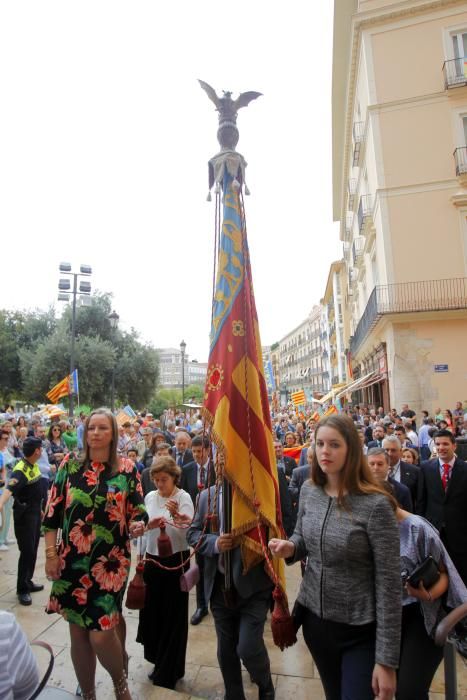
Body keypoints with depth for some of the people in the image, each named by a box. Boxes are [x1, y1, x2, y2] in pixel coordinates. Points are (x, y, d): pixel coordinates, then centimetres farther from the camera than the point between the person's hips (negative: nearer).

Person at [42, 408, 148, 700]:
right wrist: (50, 553, 0)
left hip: (111, 561, -2)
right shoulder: (69, 464, -2)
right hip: (72, 560, 2)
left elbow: (138, 510, 0)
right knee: (78, 630, 13)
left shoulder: (127, 468, -5)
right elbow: (53, 511, 2)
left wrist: (137, 525, -21)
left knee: (101, 632, -2)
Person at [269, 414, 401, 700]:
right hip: (315, 618, 6)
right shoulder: (309, 490, -5)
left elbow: (388, 581, -19)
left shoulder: (375, 504, -23)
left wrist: (387, 658, -15)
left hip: (359, 631, -5)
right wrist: (290, 547, -14)